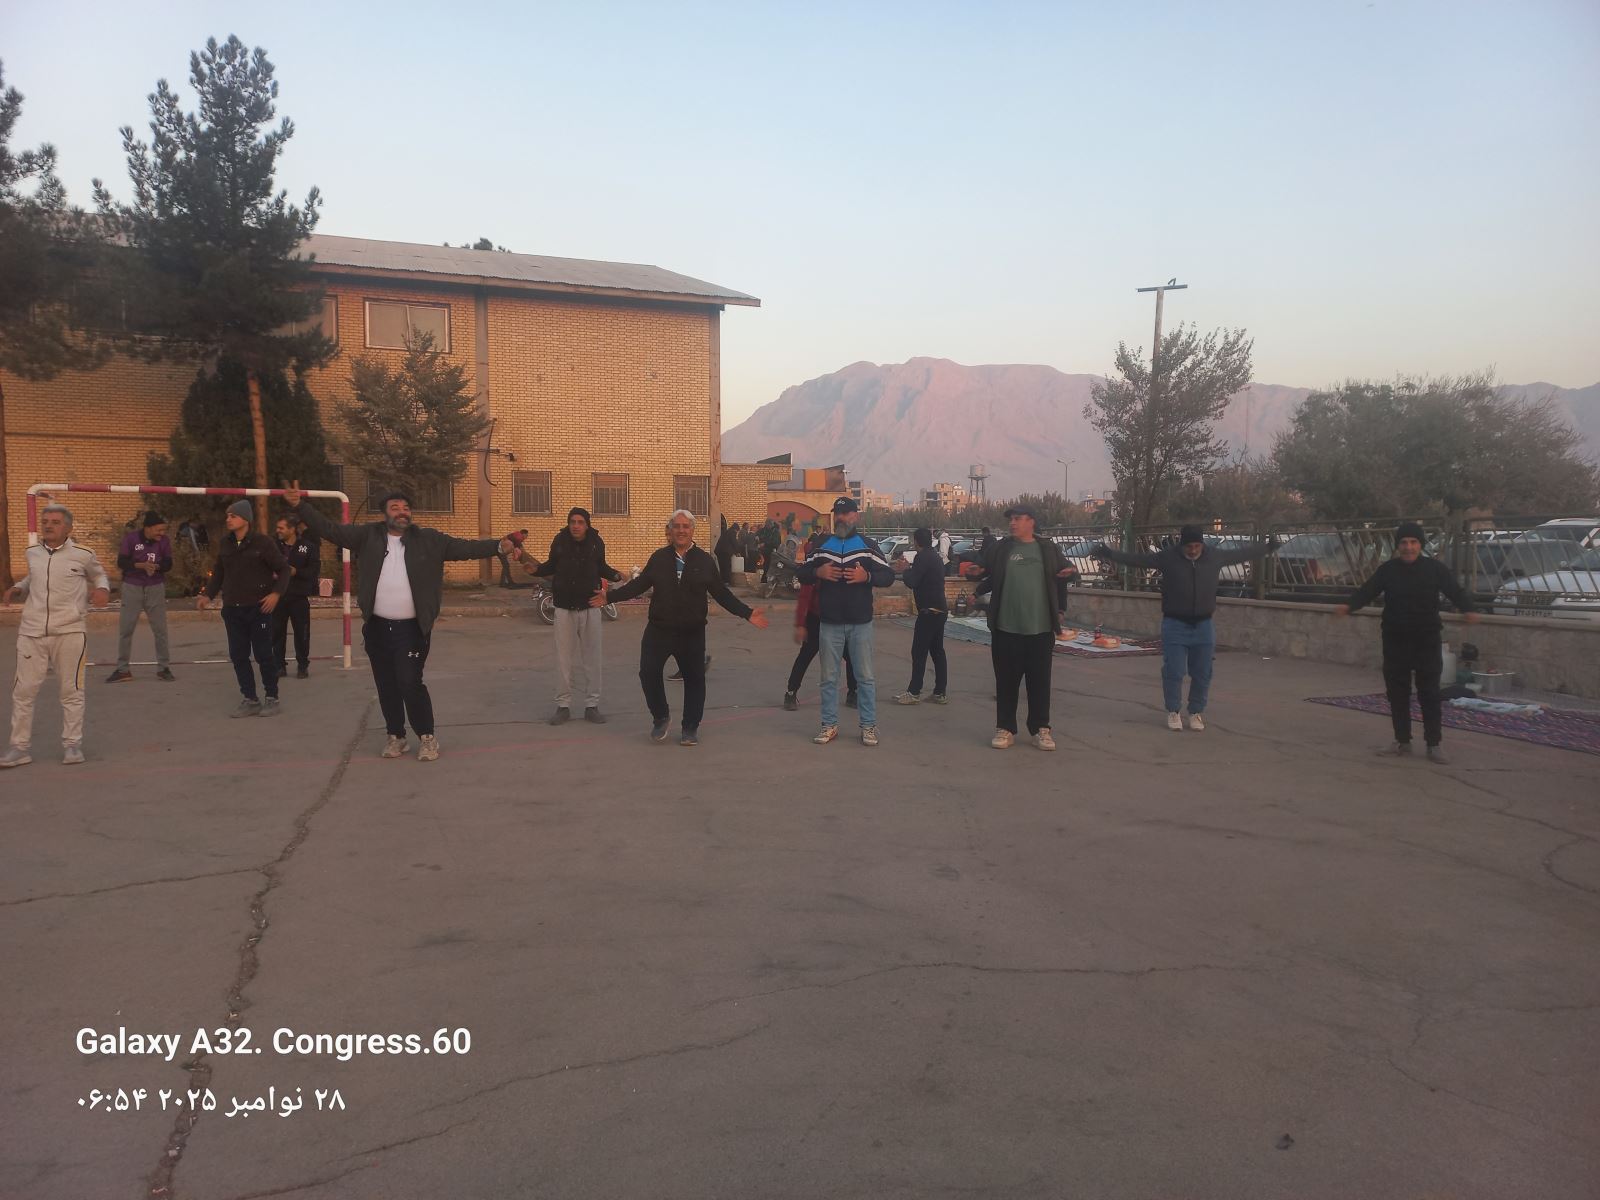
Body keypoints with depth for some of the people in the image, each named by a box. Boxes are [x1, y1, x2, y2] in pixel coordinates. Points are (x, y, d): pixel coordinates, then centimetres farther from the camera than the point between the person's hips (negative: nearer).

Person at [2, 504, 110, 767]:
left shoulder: (82, 554, 0)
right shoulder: (33, 553, 10)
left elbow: (99, 575, 17)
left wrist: (102, 589, -4)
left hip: (70, 632, -3)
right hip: (31, 632, 3)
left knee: (70, 691, 6)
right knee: (23, 690, 2)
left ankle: (72, 744, 17)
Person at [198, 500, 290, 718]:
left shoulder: (263, 542, -9)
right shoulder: (225, 545, 8)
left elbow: (283, 569, -6)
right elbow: (218, 573, 18)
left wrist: (276, 593, -18)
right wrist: (208, 595, 7)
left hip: (259, 609, -6)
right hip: (232, 610, 6)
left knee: (263, 655, 1)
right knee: (238, 656, 6)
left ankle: (271, 698, 14)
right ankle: (250, 700, 17)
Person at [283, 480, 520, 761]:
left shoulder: (428, 539, 0)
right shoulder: (368, 535, 3)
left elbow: (463, 547, -5)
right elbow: (330, 530, 1)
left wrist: (499, 546, -17)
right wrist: (299, 505, -9)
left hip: (411, 628, -3)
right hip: (377, 627, 3)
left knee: (410, 684, -8)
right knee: (386, 685, 11)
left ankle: (427, 737, 9)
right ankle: (395, 735, 28)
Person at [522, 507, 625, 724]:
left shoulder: (596, 542, -4)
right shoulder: (560, 541, -5)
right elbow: (551, 566, 8)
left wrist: (615, 575, -10)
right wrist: (536, 569, -10)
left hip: (590, 607, 0)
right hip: (564, 608, 0)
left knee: (592, 658, 5)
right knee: (563, 659, 4)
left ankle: (592, 706, 15)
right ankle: (563, 706, 14)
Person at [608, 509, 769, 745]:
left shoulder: (705, 561, 1)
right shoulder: (659, 558, 5)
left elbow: (722, 594, 3)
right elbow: (639, 584, 6)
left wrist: (747, 614, -6)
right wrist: (609, 596, -2)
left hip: (692, 633, 0)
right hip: (659, 629, 0)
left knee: (694, 678, 6)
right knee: (649, 673, -5)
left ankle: (690, 728, 21)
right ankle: (660, 717, 18)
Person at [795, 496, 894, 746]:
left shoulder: (868, 545, 2)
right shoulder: (821, 545, 9)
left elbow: (888, 576, -1)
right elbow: (801, 573, 8)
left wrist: (867, 576, -20)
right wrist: (817, 572, -13)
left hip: (860, 623, -2)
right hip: (830, 623, 2)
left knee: (865, 676, 2)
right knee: (829, 677, 7)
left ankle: (869, 726, 10)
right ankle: (829, 725, 16)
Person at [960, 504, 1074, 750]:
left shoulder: (1048, 548, 7)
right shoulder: (999, 548, 4)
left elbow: (1063, 574, 18)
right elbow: (981, 569, 5)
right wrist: (973, 571, -18)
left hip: (1041, 628, 1)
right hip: (1006, 628, 0)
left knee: (1040, 681, 6)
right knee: (1006, 681, 5)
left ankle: (1041, 729, 16)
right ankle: (1005, 729, 14)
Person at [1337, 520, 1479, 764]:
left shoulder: (1435, 568, -3)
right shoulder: (1387, 570, 2)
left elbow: (1456, 591, -7)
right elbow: (1367, 591, -4)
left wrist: (1467, 609, -29)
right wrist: (1349, 605, -25)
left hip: (1427, 641, -2)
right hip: (1395, 641, 2)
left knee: (1429, 693, -2)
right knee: (1397, 693, 8)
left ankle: (1434, 744, 6)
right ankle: (1402, 741, 20)